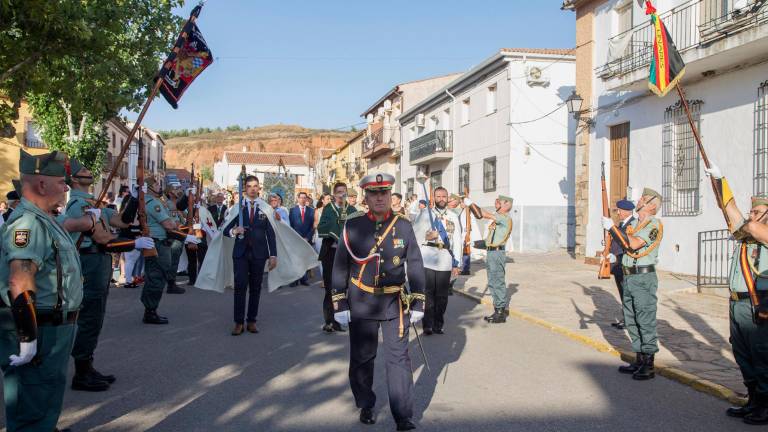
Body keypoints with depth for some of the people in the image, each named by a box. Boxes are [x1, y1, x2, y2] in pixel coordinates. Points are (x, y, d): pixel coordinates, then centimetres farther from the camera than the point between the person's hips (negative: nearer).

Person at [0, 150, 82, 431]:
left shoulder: (44, 221, 13)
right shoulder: (27, 223, -20)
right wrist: (28, 340, -26)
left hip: (55, 330, 10)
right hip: (39, 333, -10)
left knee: (47, 403, 23)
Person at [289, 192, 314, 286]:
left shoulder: (311, 210, 7)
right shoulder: (293, 210, 6)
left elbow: (313, 226, 4)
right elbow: (290, 225, 3)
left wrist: (307, 237, -5)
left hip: (307, 239, 1)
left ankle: (304, 279, 7)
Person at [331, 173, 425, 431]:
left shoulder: (404, 226, -1)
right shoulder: (353, 225, -4)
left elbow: (415, 265, 3)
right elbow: (340, 266, 0)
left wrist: (418, 303, 1)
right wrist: (340, 303, -2)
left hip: (395, 303, 0)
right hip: (361, 303, 0)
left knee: (399, 359, 1)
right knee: (361, 357, 12)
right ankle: (366, 405, 32)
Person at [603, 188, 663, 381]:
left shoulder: (654, 224, -11)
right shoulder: (634, 223, 16)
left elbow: (633, 244, -23)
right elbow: (624, 243, 12)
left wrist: (612, 227, -17)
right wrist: (611, 229, -1)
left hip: (644, 278, -9)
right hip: (629, 277, 9)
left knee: (646, 322, -3)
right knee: (632, 321, 14)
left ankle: (648, 366, 4)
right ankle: (639, 360, 24)